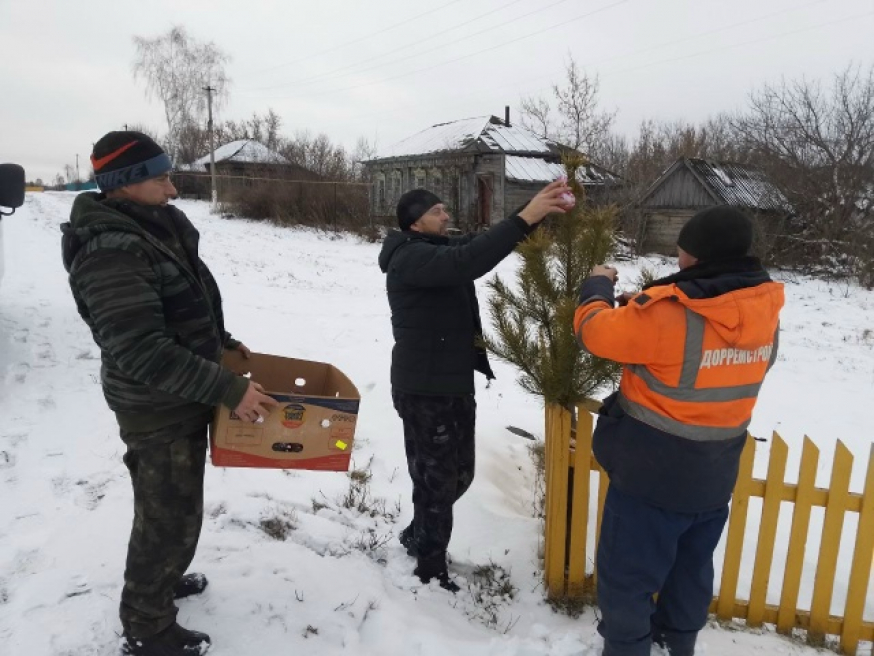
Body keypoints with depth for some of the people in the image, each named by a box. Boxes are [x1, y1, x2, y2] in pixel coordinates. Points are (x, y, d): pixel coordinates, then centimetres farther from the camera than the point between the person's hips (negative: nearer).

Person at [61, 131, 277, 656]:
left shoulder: (155, 231, 5)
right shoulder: (112, 250, -26)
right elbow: (142, 352, -32)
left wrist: (223, 342, 13)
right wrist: (228, 388, -30)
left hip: (182, 398, 9)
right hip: (160, 412, -9)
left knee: (171, 508, 25)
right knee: (172, 517, 6)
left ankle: (161, 579, 48)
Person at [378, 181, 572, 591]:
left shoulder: (440, 249, 12)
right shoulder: (409, 258, -18)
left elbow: (482, 244, 6)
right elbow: (467, 262, -34)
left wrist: (540, 210, -7)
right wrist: (525, 218, -36)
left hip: (455, 383, 9)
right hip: (425, 391, -9)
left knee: (457, 475, 20)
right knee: (436, 480, 4)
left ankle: (417, 536, 41)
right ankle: (430, 570, 23)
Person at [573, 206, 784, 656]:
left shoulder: (666, 313, -27)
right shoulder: (764, 310, -5)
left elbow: (592, 330, -15)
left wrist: (598, 285, 5)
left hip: (651, 475, -7)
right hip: (715, 475, 7)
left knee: (628, 573, 12)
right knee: (692, 565, 27)